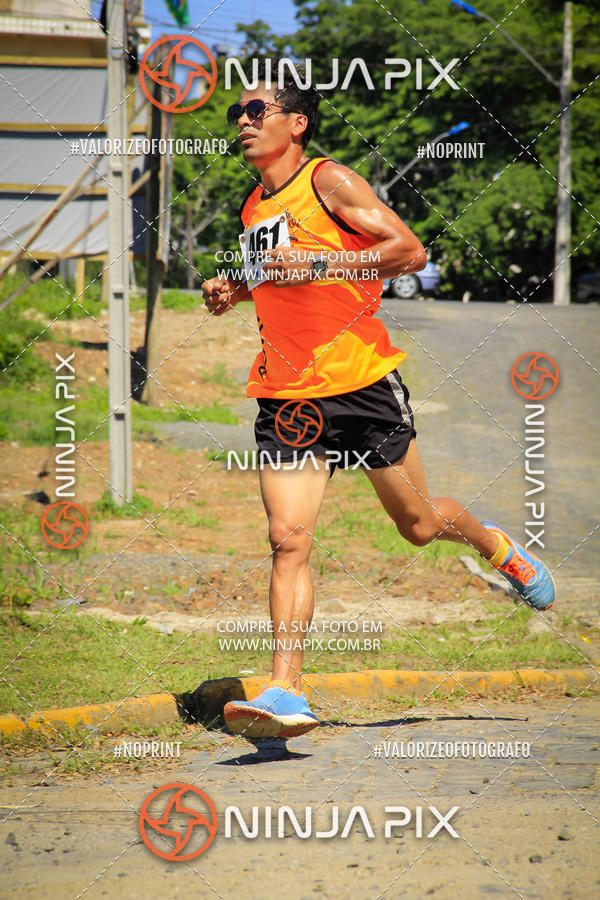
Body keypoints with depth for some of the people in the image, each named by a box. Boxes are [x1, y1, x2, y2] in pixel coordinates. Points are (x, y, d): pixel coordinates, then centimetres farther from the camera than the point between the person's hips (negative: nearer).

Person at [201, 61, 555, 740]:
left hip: (361, 381, -5)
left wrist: (315, 263, -19)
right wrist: (234, 291, 11)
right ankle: (286, 694, -13)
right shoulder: (253, 207, 14)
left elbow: (411, 252, -14)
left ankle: (494, 543, 43)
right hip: (286, 396, 5)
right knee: (288, 538, -10)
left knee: (418, 524, 9)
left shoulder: (328, 181, -7)